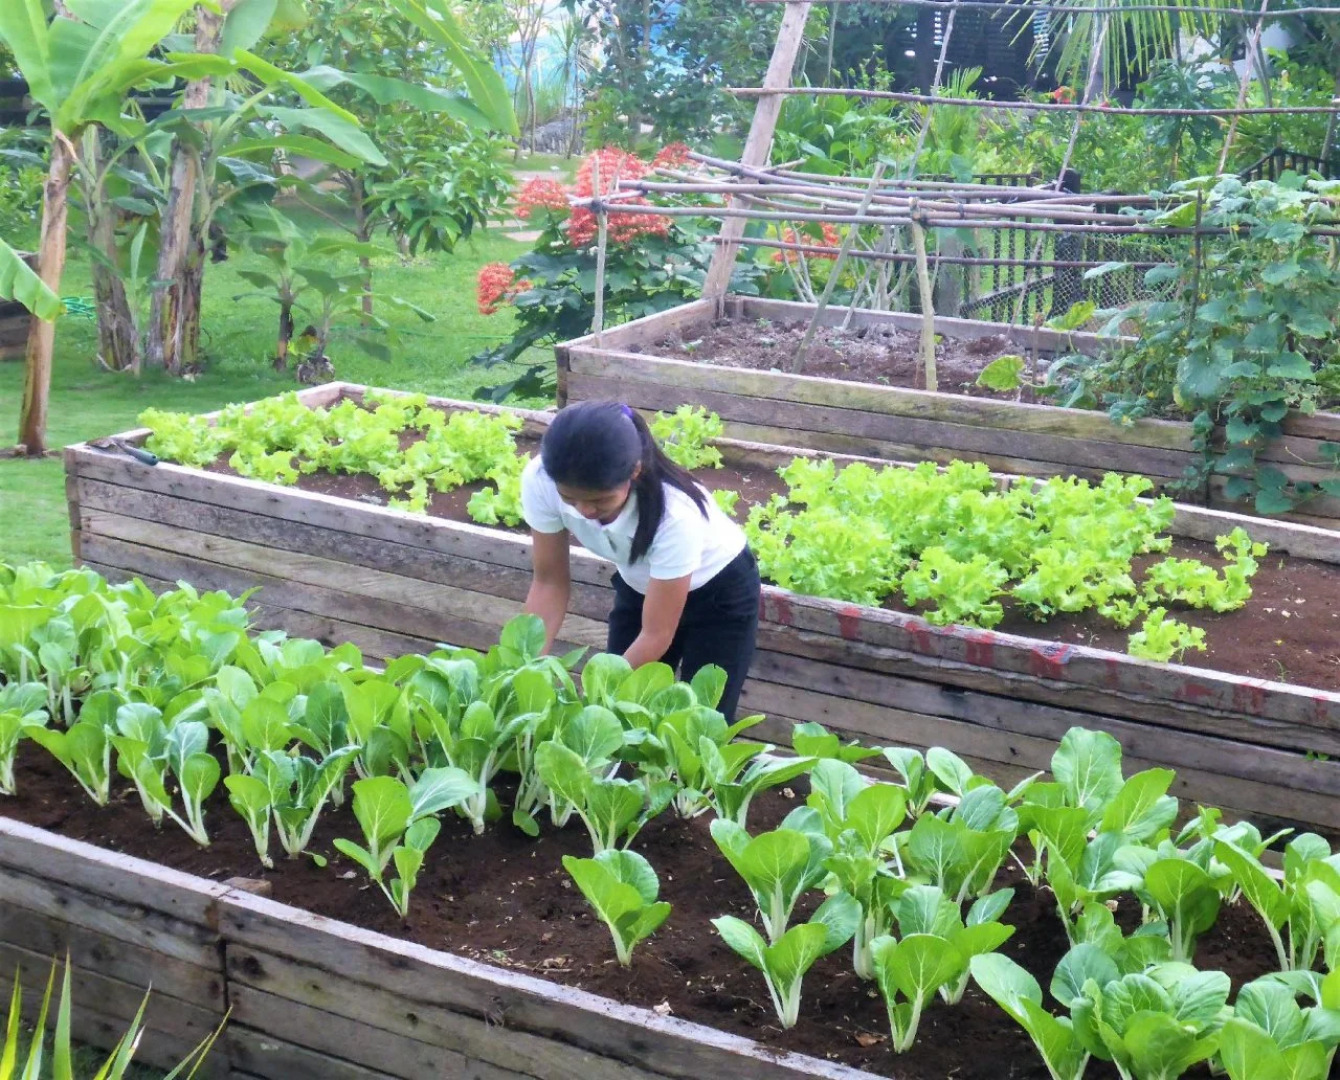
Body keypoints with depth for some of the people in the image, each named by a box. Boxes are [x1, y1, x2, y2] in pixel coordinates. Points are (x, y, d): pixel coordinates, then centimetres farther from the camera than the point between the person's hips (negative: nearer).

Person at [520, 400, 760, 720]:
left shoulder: (674, 513, -39)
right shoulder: (540, 481, -29)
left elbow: (656, 636, -29)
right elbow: (549, 581, -14)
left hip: (720, 591, -4)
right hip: (639, 586, 4)